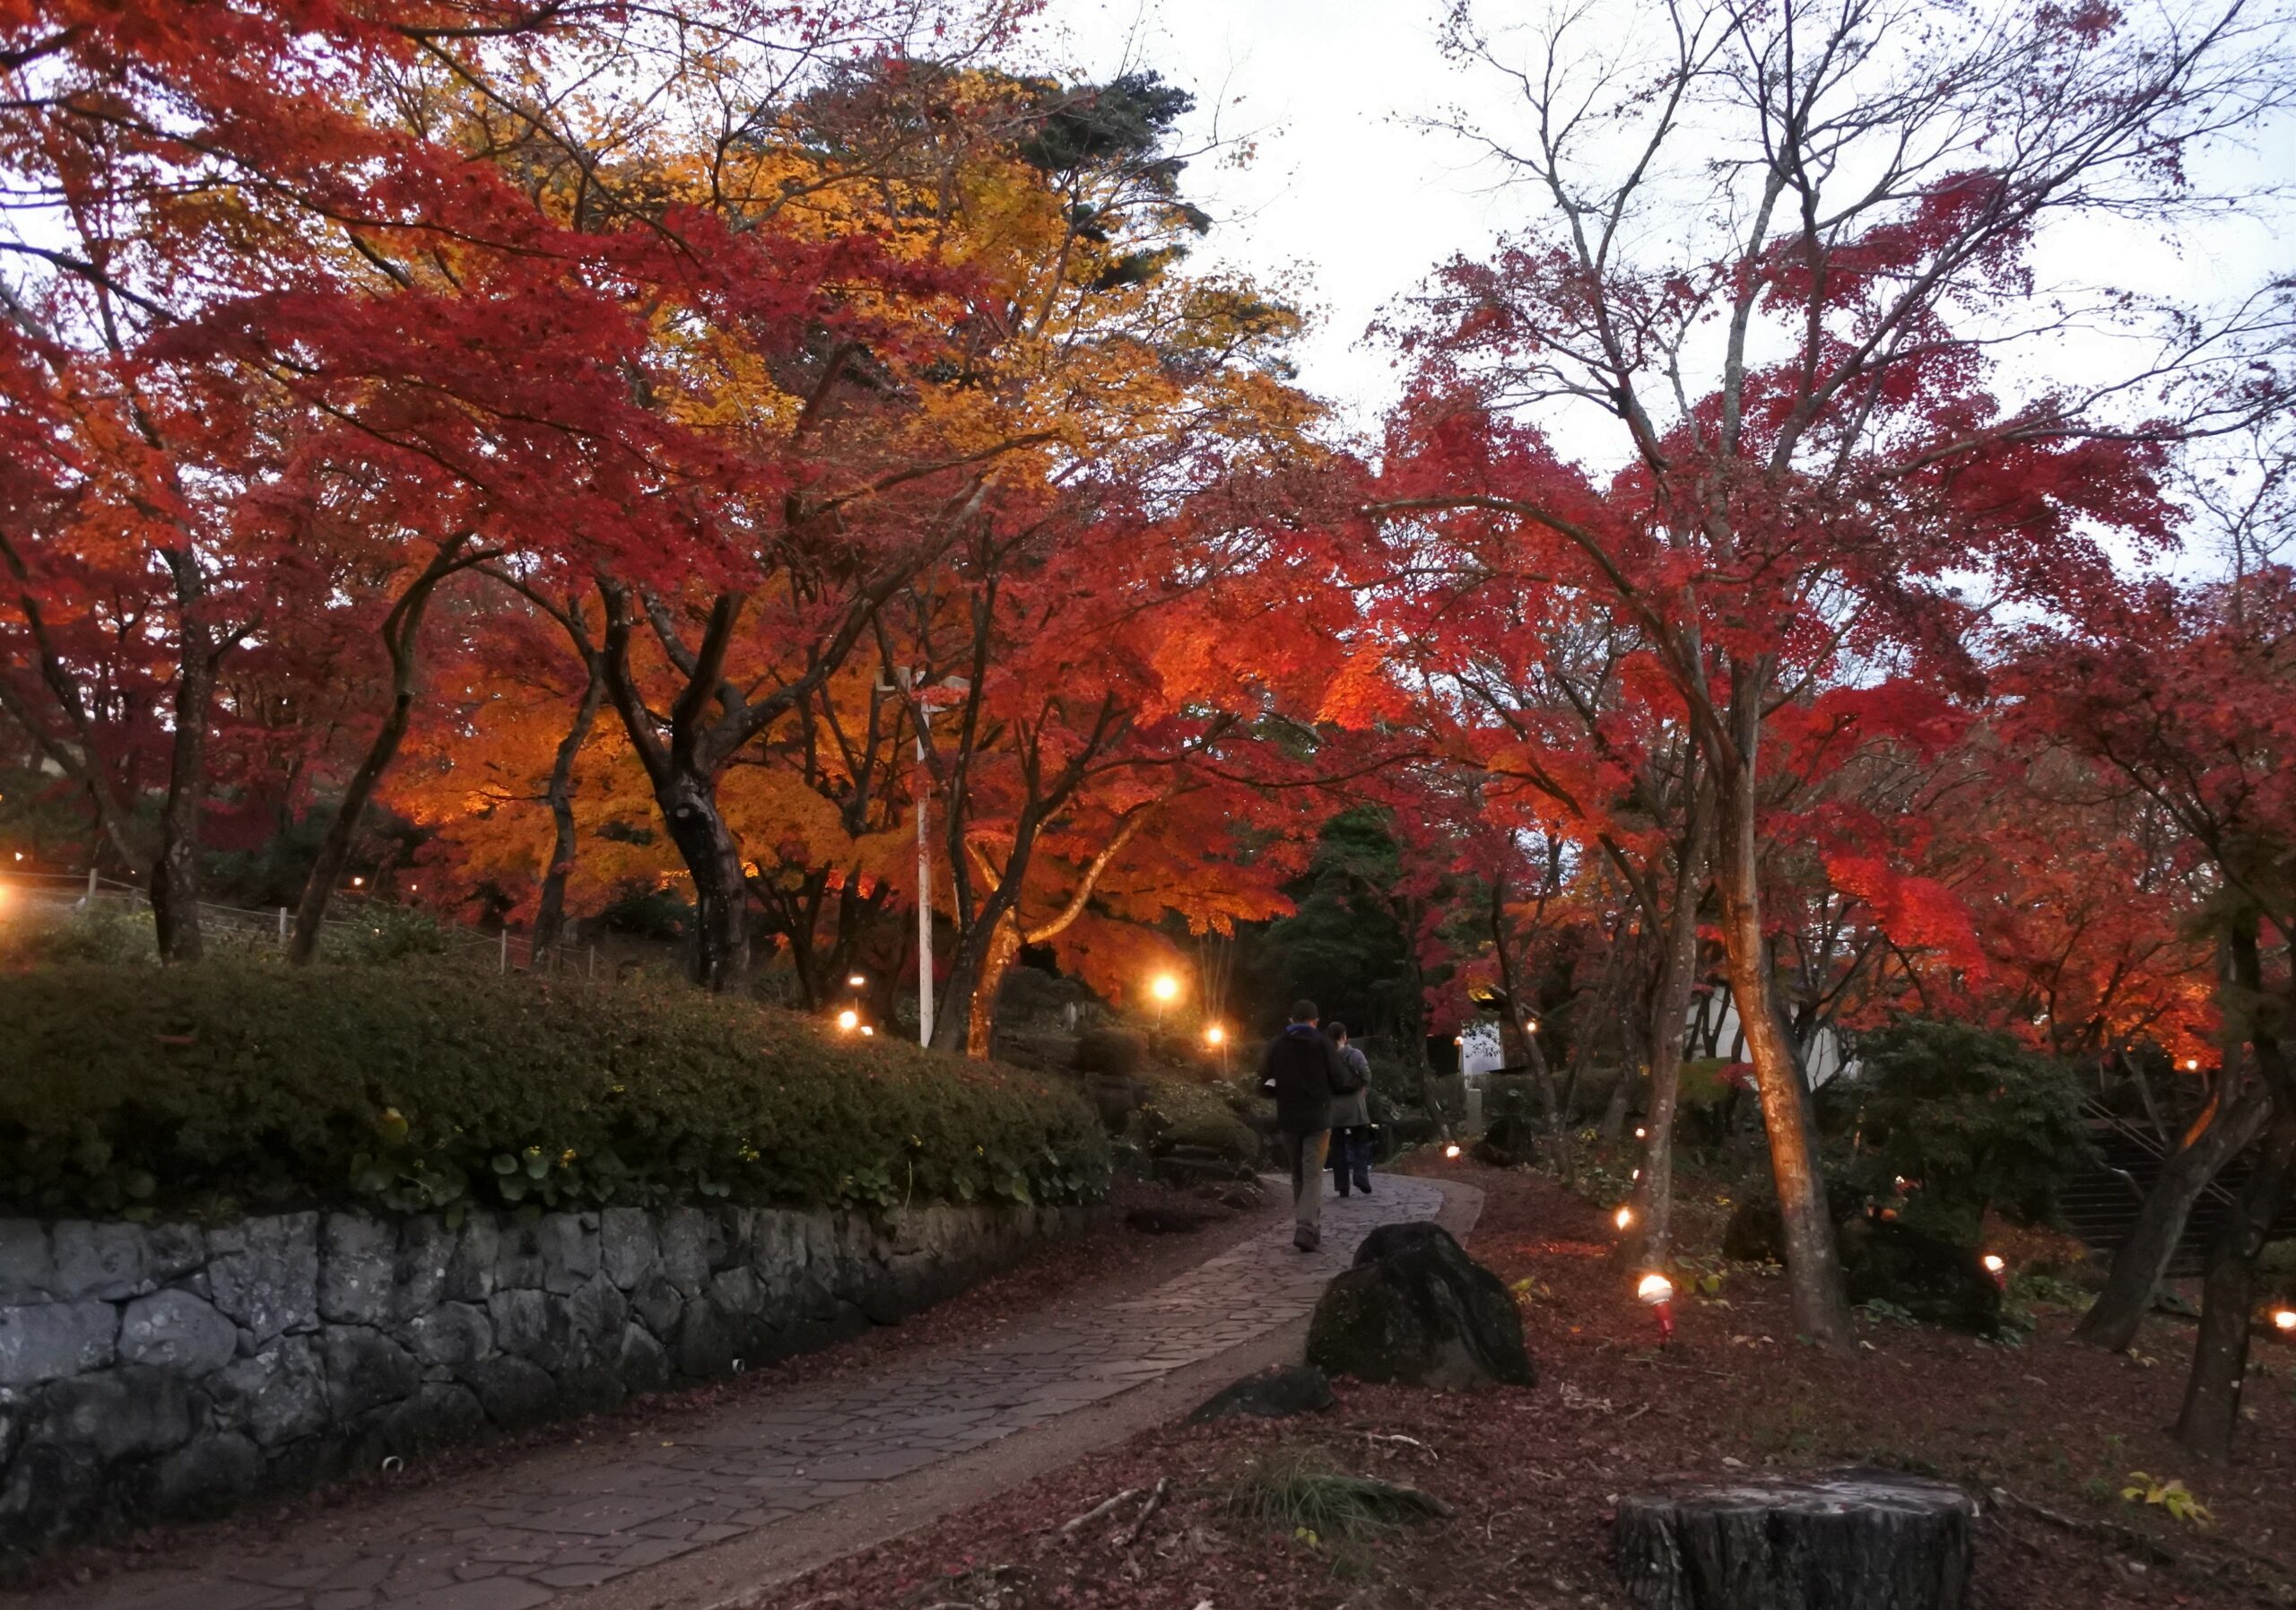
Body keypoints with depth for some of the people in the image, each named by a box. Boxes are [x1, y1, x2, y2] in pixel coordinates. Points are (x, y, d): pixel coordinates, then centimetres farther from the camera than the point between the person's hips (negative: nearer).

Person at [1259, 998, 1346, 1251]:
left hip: (1288, 1119, 3)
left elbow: (1265, 1082, 2)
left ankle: (1310, 1227, 19)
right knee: (1313, 1175, -2)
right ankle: (1306, 1228, -17)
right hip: (1317, 1119, -3)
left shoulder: (1276, 1045, 1)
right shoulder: (1322, 1043, -7)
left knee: (1298, 1175, 16)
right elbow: (1339, 1080, -7)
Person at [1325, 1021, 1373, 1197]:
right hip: (1354, 1106, -2)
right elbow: (1366, 1073, -18)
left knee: (1338, 1148, 8)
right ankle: (1360, 1176, -10)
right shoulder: (1354, 1055, -6)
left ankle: (1342, 1186, 7)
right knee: (1360, 1143, 9)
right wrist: (1364, 1088, -2)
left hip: (1333, 1108, 3)